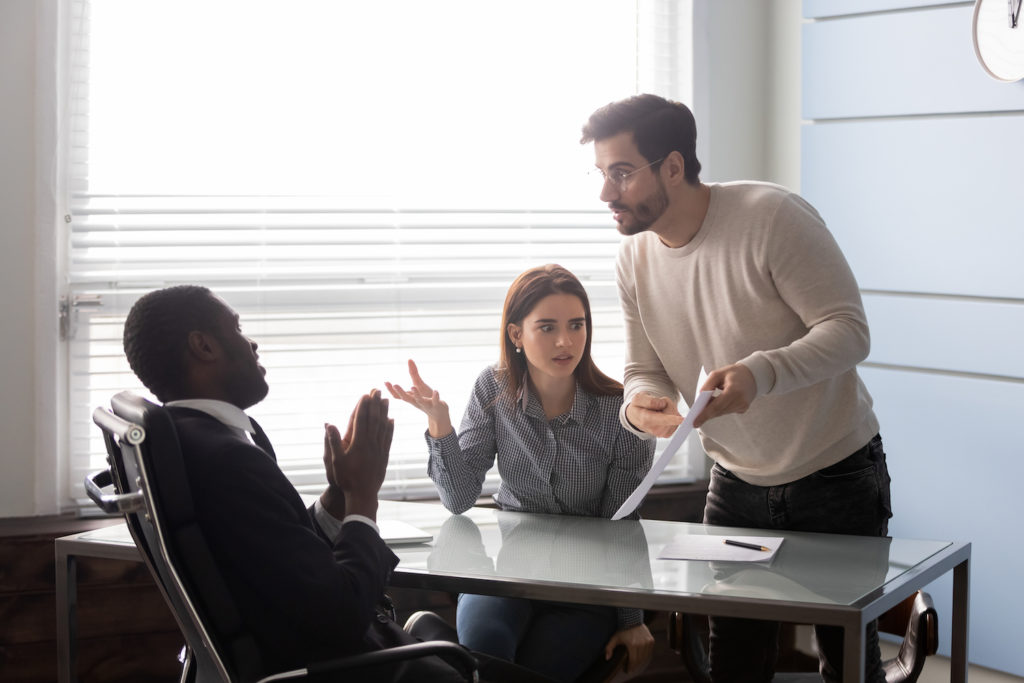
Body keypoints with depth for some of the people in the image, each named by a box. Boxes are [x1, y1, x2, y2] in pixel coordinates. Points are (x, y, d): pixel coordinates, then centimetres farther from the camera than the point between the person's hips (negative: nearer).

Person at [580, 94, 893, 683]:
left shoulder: (773, 216, -22)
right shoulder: (635, 257, -3)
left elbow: (849, 329, -24)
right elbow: (645, 369, 4)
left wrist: (761, 373, -41)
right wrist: (638, 406, -22)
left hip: (836, 474, -5)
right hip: (737, 481, 5)